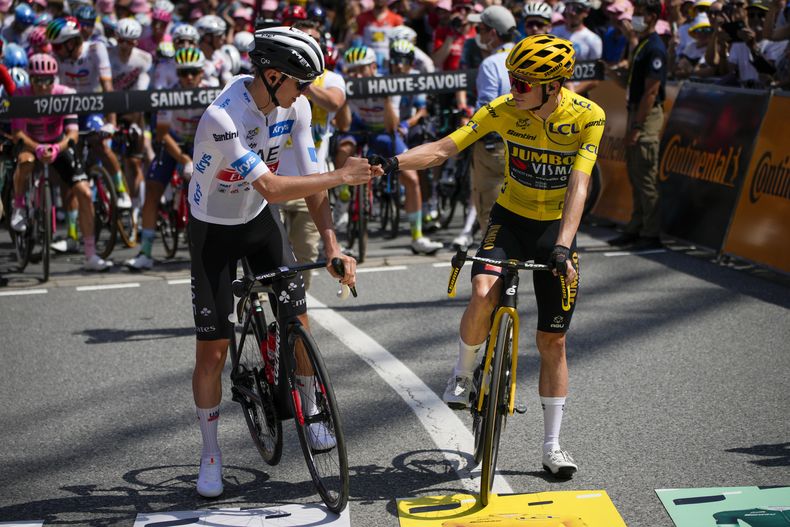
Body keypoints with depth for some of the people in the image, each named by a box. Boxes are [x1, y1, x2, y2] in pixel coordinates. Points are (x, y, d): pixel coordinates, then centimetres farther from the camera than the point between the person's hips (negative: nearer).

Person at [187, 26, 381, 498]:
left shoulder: (295, 106, -14)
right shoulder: (223, 118, -34)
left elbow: (312, 180, -11)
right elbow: (271, 188, -37)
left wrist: (332, 247, -16)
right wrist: (340, 177, -35)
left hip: (260, 221, 5)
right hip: (214, 231, -5)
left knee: (298, 321, 0)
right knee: (212, 349, -3)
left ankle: (311, 414, 24)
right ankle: (211, 454, 12)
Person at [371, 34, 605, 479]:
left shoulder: (588, 116, -19)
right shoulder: (504, 110, -15)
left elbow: (578, 187, -25)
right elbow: (444, 148, -20)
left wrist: (562, 247, -37)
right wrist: (392, 162, -37)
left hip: (558, 226, 0)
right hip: (511, 218, 0)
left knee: (553, 341, 3)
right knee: (484, 294, -30)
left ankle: (553, 446, 15)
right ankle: (463, 372, -1)